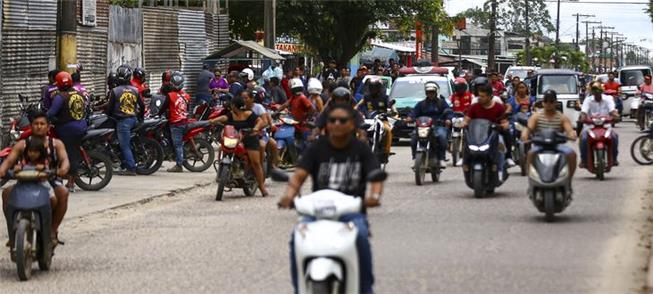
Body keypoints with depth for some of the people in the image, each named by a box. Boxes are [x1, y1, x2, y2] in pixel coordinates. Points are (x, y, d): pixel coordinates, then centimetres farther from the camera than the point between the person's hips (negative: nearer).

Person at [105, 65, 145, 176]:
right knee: (127, 143, 17)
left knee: (125, 145, -4)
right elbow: (142, 105, 12)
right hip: (133, 119, 5)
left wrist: (109, 116, 15)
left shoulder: (115, 91, -9)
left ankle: (131, 168, -8)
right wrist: (140, 117, 28)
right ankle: (125, 164, 20)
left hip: (122, 120, -5)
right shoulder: (135, 90, 5)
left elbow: (110, 107, -4)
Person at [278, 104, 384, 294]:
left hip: (352, 211, -1)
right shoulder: (317, 149, 7)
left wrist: (374, 196, -29)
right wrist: (289, 195, -25)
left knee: (360, 236, -34)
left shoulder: (361, 150, 6)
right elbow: (299, 175, -3)